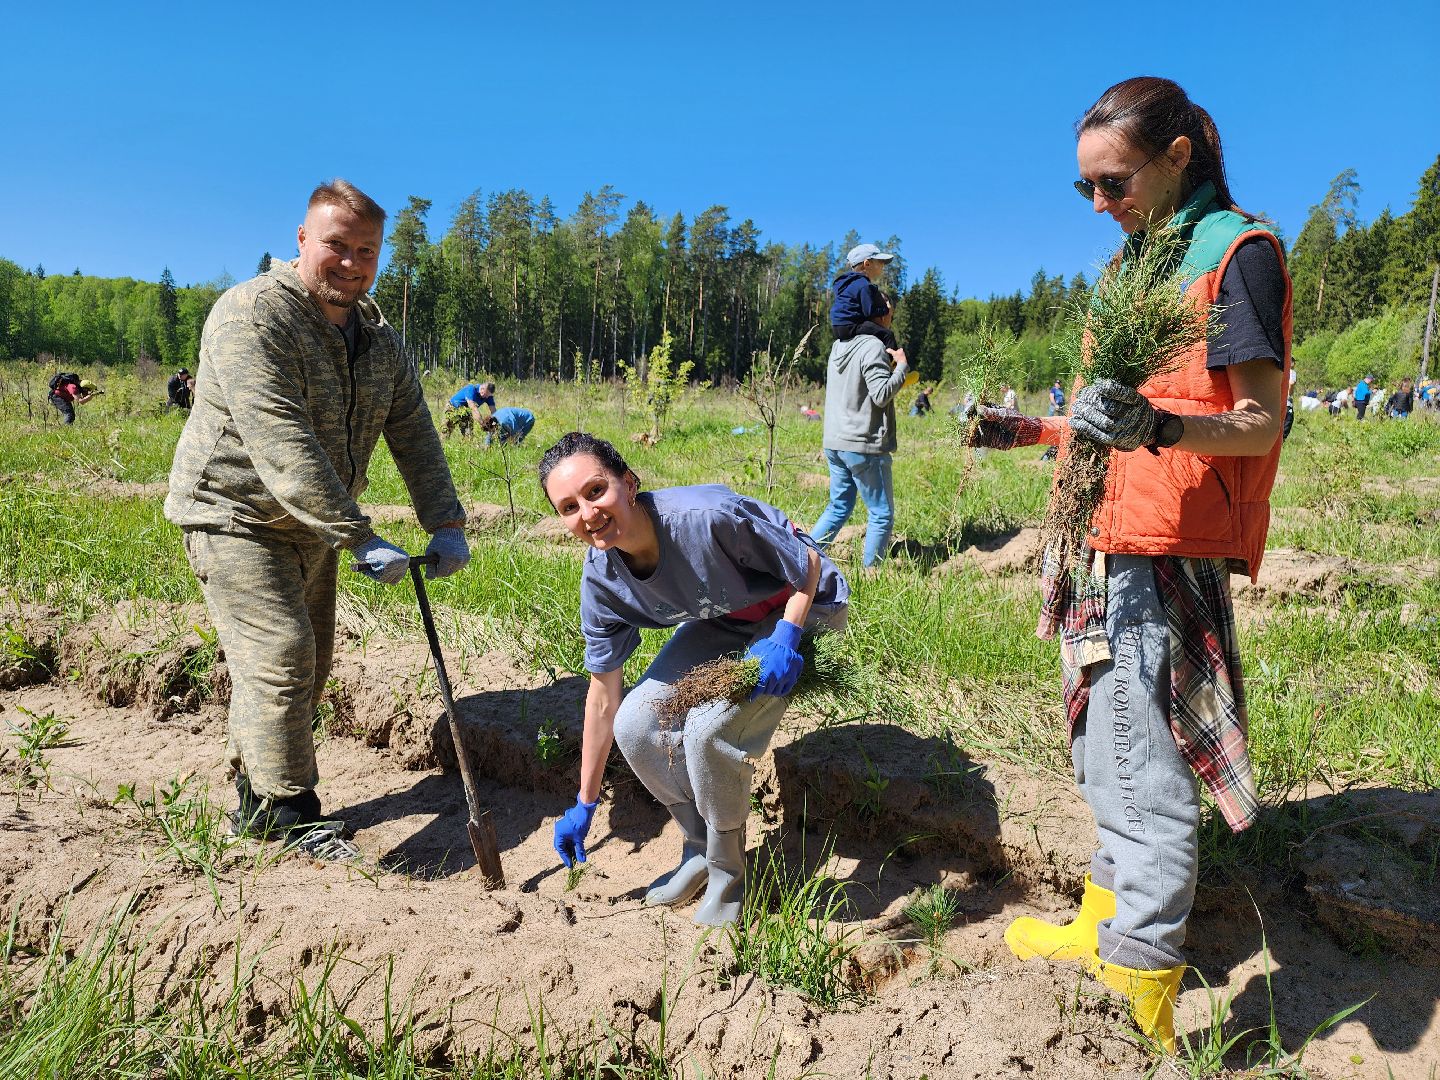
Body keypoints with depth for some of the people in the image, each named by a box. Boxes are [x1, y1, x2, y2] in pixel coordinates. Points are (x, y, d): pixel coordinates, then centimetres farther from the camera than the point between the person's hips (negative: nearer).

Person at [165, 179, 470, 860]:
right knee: (280, 656, -13)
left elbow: (415, 439, 1)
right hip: (236, 516, -7)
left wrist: (445, 524, -13)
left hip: (312, 526, 8)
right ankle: (291, 817, 1)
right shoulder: (251, 316, -20)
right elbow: (282, 448, -29)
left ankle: (256, 798, 28)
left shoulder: (378, 338, 4)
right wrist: (360, 540, -33)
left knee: (307, 664, 12)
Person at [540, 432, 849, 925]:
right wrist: (585, 804, 2)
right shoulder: (601, 579, -16)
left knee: (708, 728, -25)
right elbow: (603, 697, -5)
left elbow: (809, 565, -18)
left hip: (800, 611, -6)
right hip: (722, 622, 6)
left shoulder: (707, 516, -36)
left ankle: (727, 873, 3)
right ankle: (701, 849, 16)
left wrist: (785, 637, -35)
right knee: (635, 725, -9)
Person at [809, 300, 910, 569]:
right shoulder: (873, 347, -12)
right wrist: (902, 365, -7)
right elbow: (881, 395, -19)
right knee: (882, 515, 4)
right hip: (864, 446, -8)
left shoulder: (838, 346, 12)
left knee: (838, 508, 18)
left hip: (834, 443, 8)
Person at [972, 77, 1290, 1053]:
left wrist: (1156, 426, -33)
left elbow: (1258, 421, -15)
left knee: (1143, 771, -7)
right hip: (1109, 543, 9)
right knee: (1106, 748, 16)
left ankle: (1144, 1013, 5)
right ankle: (1104, 924, 32)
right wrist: (1029, 431, 12)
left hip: (1169, 553, -9)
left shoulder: (1237, 251, -7)